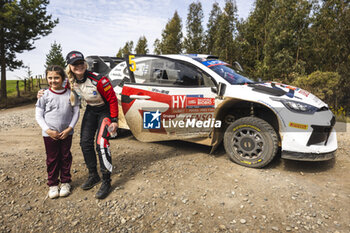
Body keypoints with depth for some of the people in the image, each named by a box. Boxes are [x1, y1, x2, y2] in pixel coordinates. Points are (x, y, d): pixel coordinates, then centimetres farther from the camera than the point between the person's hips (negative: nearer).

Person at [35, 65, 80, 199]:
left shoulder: (70, 94, -3)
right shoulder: (45, 95, -5)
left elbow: (76, 112, 1)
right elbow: (38, 115, -3)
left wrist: (69, 128, -9)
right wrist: (48, 130, -13)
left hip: (66, 133, 1)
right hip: (49, 134, -1)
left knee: (65, 157, 11)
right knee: (52, 159, 9)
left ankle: (65, 182, 26)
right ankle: (52, 184, 24)